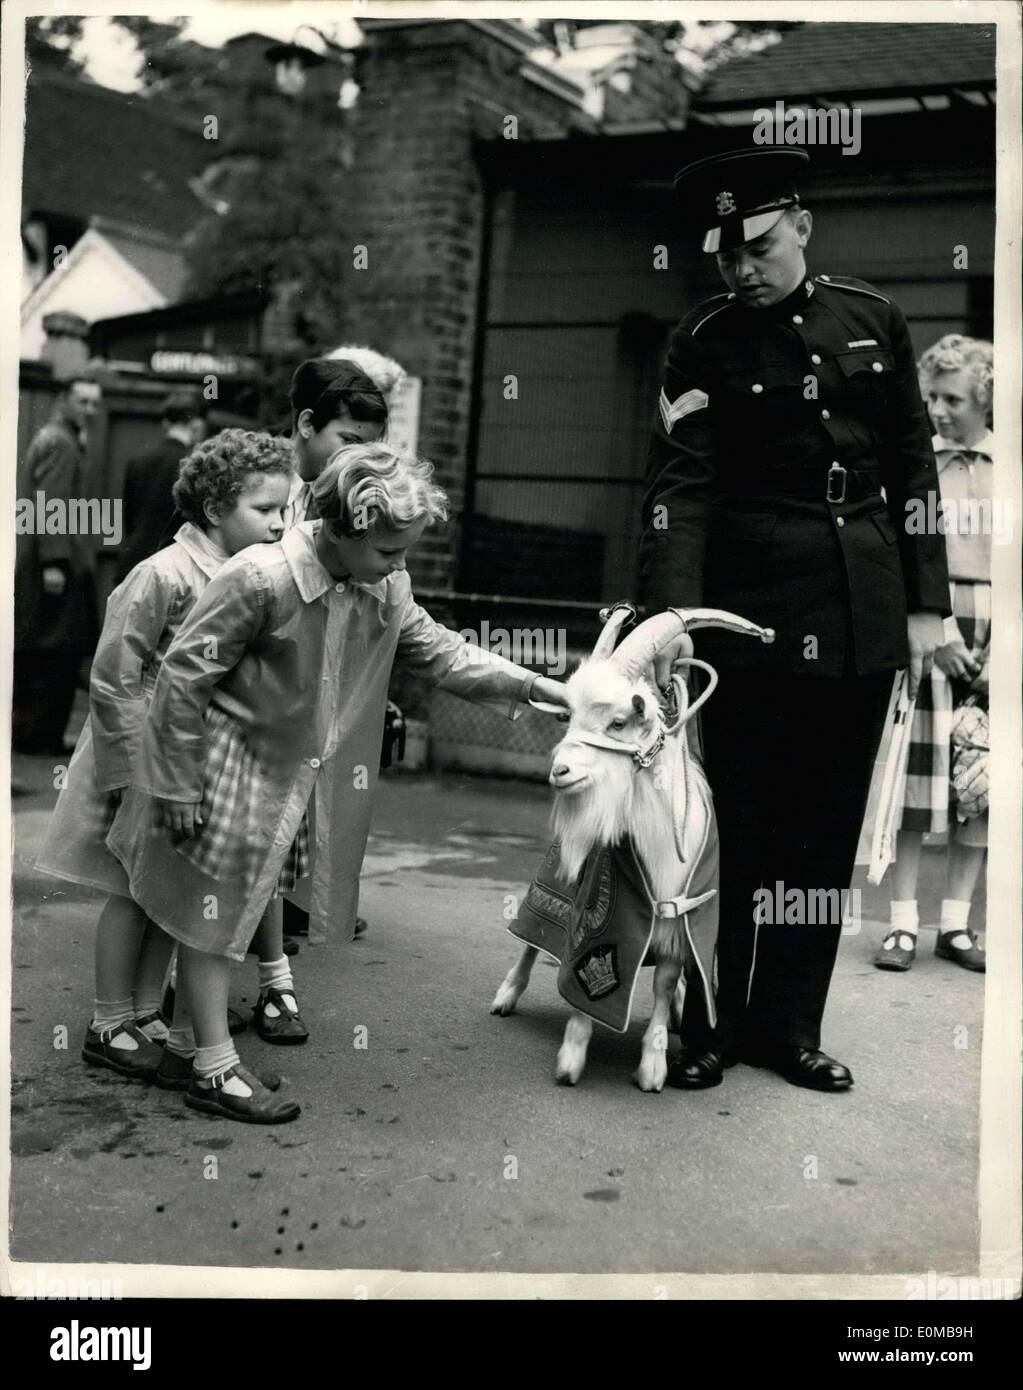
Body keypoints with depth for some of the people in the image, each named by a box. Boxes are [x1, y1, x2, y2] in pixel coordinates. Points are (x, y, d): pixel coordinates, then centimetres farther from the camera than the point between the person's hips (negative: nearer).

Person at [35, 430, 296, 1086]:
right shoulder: (164, 575, -21)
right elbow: (113, 680, -18)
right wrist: (139, 771, -18)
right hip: (145, 759, -6)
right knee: (134, 892, 5)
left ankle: (146, 1013, 28)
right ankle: (110, 1027, 20)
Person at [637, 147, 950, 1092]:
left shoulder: (872, 319, 8)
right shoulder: (707, 343, -1)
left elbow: (913, 465, 9)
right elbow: (681, 482, -10)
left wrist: (926, 601, 4)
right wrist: (671, 609, -24)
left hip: (863, 603, 3)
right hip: (754, 601, -3)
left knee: (829, 821, 7)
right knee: (741, 818, 0)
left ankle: (788, 1023, 19)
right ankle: (710, 1024, 14)